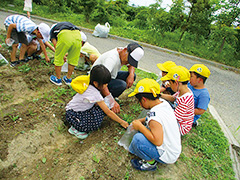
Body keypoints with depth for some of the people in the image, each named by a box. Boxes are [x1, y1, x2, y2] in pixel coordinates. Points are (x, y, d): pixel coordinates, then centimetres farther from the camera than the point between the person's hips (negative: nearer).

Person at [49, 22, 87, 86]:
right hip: (77, 35, 4)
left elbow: (55, 44, 19)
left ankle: (58, 79, 28)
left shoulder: (52, 29, 32)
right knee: (73, 60, 18)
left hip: (65, 36, -3)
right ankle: (68, 79, 32)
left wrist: (62, 55, 30)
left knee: (58, 59, 14)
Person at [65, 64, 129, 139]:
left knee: (102, 106, -10)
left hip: (81, 109, 8)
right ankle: (75, 128, -8)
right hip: (72, 114, -8)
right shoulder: (95, 94, -29)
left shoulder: (89, 85, -6)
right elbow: (108, 112, -20)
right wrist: (122, 122, -10)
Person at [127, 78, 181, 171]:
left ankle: (150, 162, 1)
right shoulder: (163, 102, -5)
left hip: (168, 156, -9)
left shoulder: (155, 115, -31)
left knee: (138, 138, -25)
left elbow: (158, 141, -34)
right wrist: (141, 121, 4)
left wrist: (140, 126, -24)